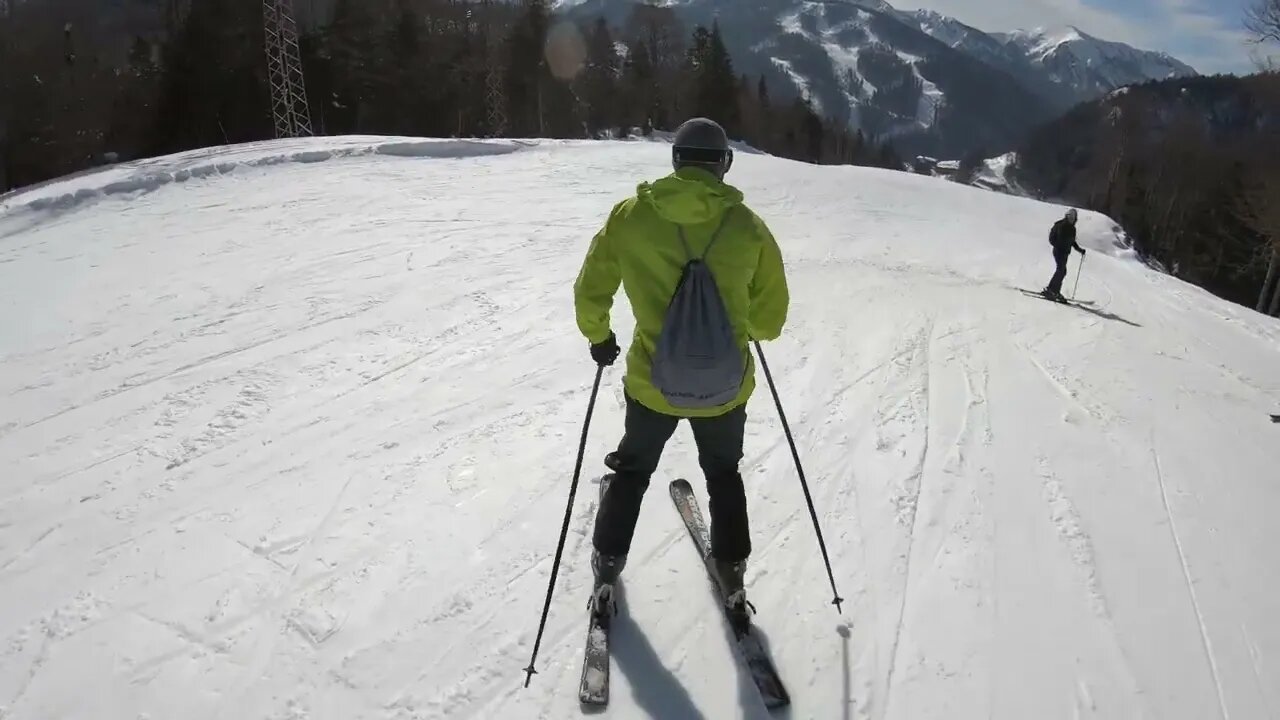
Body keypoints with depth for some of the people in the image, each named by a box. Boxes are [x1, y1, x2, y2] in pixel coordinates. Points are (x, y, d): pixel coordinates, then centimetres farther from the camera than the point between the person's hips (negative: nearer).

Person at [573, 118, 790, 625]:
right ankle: (731, 570, 36)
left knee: (632, 470, 26)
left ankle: (608, 564, 37)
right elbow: (770, 317, -2)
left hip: (652, 382, 0)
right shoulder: (747, 226, -10)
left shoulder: (630, 216, -9)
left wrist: (598, 336, 18)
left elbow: (590, 292, -1)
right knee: (723, 474, 27)